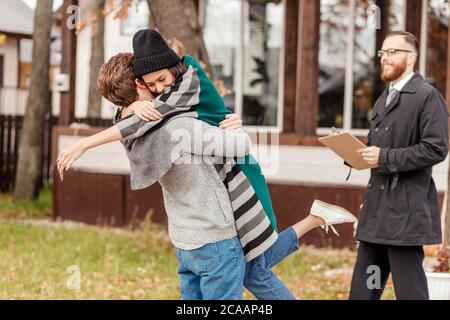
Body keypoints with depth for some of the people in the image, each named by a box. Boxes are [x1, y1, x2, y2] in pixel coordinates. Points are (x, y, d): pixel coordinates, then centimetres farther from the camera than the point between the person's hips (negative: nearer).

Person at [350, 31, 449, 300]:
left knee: (409, 288, -4)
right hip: (378, 206, 9)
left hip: (407, 208, -9)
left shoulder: (427, 96, -9)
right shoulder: (384, 99, 20)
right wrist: (356, 153, 3)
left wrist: (385, 157, -19)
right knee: (363, 288, 11)